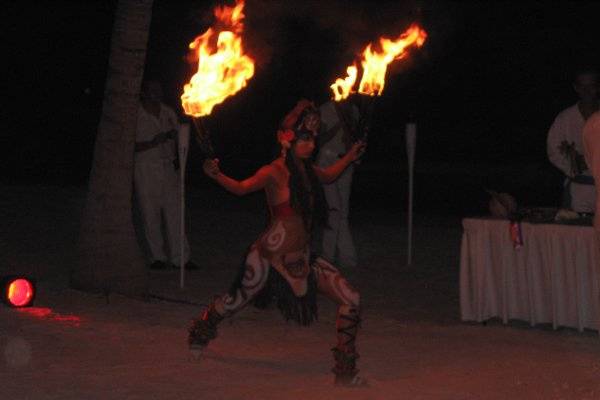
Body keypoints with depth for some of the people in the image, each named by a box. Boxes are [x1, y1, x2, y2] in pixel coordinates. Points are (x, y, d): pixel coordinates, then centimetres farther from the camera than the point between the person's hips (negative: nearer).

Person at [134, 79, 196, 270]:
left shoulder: (168, 113, 10)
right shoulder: (135, 116, -6)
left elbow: (178, 137, 15)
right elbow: (131, 146, -8)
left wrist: (177, 158, -1)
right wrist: (152, 143, -22)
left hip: (169, 167, 4)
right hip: (146, 170, -4)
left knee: (174, 212, -1)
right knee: (150, 214, 1)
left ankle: (179, 257, 1)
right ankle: (157, 257, 11)